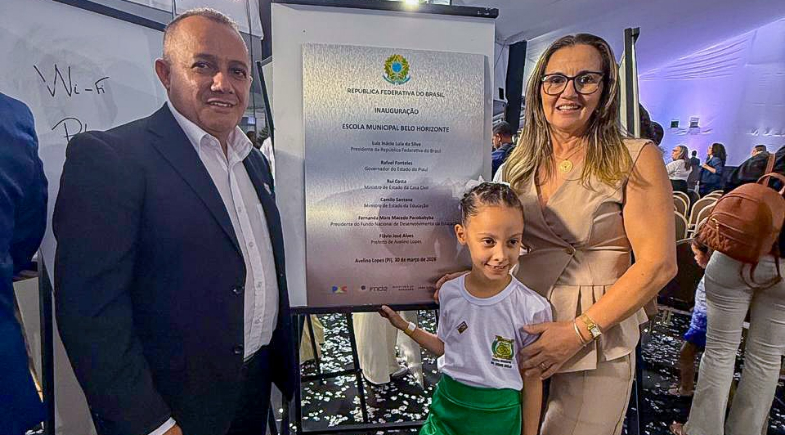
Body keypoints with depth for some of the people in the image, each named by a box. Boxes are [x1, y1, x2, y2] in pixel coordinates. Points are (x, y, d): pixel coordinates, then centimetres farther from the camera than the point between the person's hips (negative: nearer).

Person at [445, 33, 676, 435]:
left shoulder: (636, 159, -8)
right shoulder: (518, 166, 5)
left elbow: (658, 265, -13)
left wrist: (579, 332, -18)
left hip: (596, 345, -4)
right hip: (519, 330, 4)